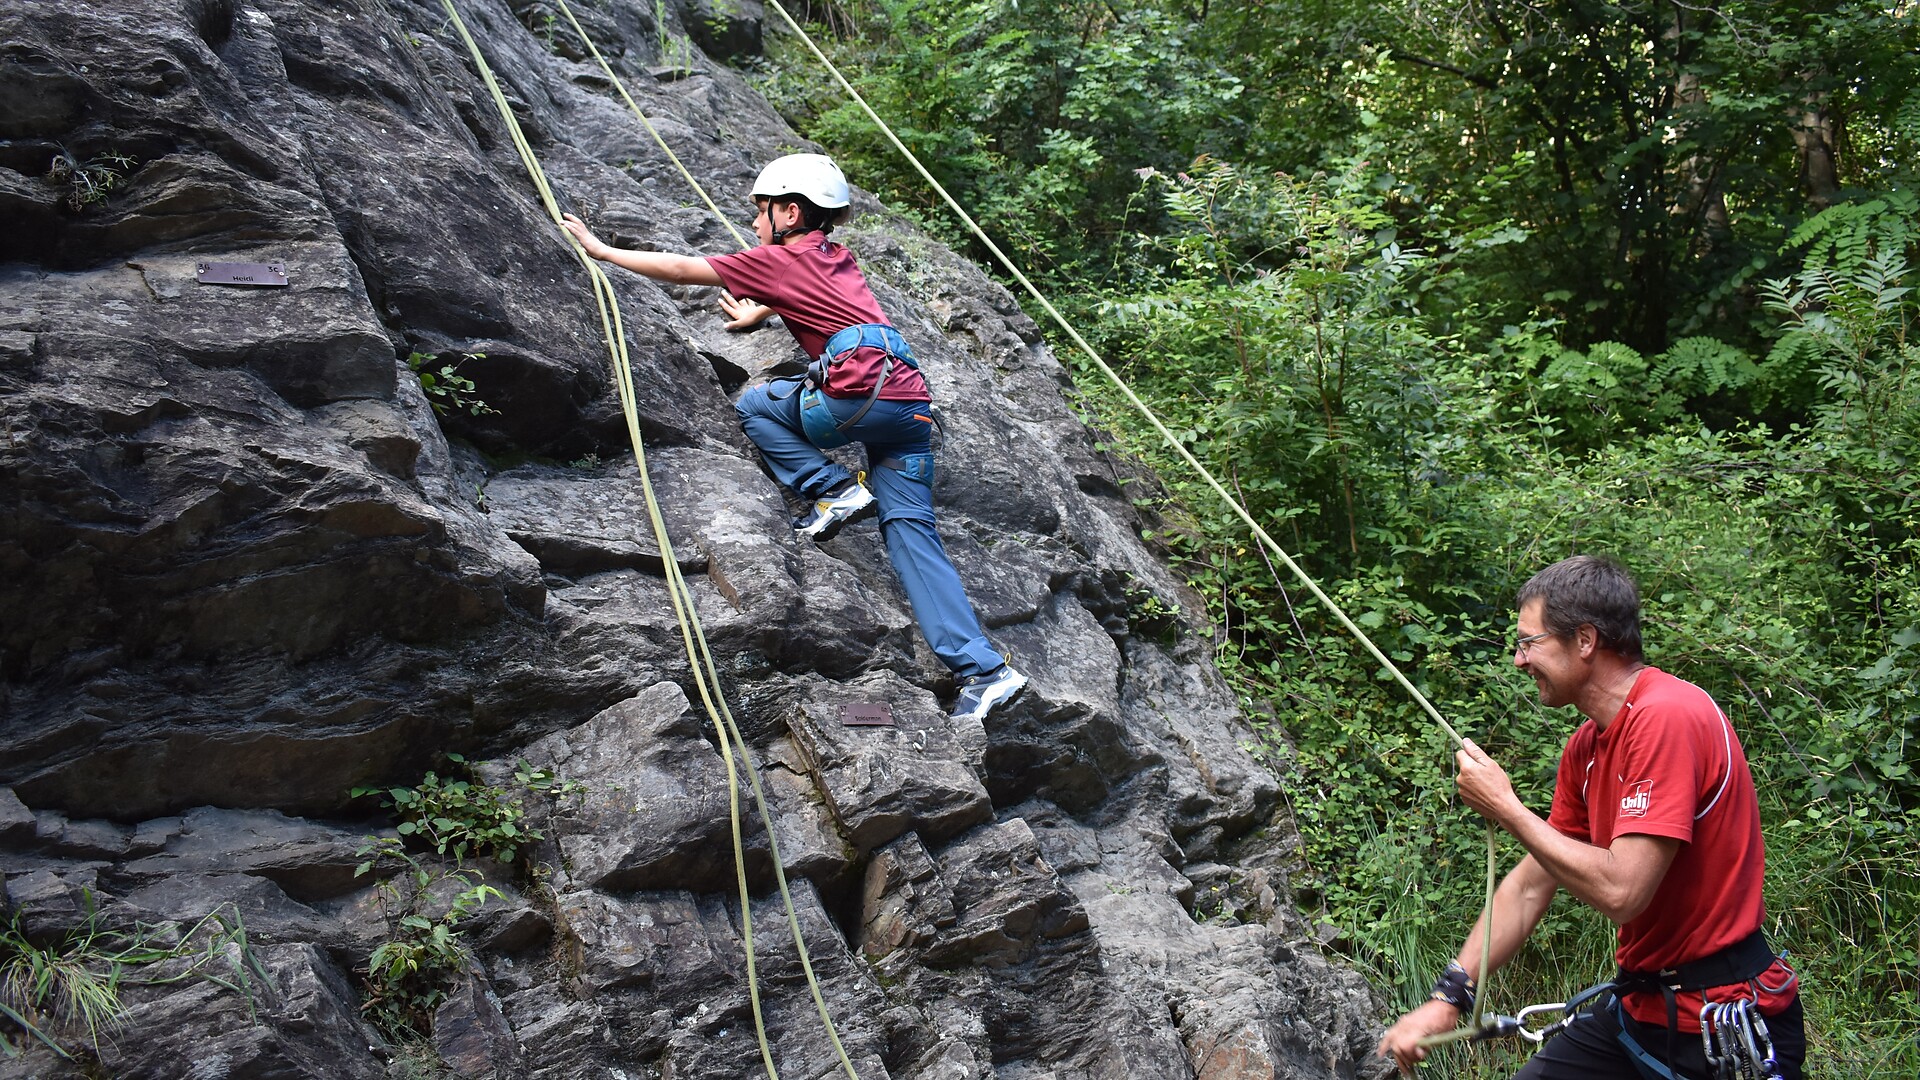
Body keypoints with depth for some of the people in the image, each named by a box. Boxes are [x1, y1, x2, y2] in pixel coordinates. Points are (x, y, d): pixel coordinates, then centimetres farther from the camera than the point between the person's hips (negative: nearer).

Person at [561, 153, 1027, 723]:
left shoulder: (781, 259, 8)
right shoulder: (837, 259, 27)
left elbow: (679, 269, 14)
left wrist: (599, 248, 24)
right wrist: (757, 314, 56)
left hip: (865, 392, -7)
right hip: (913, 403, 7)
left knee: (754, 404, 16)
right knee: (909, 530, 3)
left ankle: (833, 490, -2)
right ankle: (984, 670, -7)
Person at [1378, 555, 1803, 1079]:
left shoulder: (1667, 717, -23)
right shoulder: (1586, 746, 5)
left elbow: (1620, 891, -29)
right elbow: (1529, 886, 9)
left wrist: (1505, 808, -18)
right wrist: (1448, 997, 5)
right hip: (1639, 1009, 8)